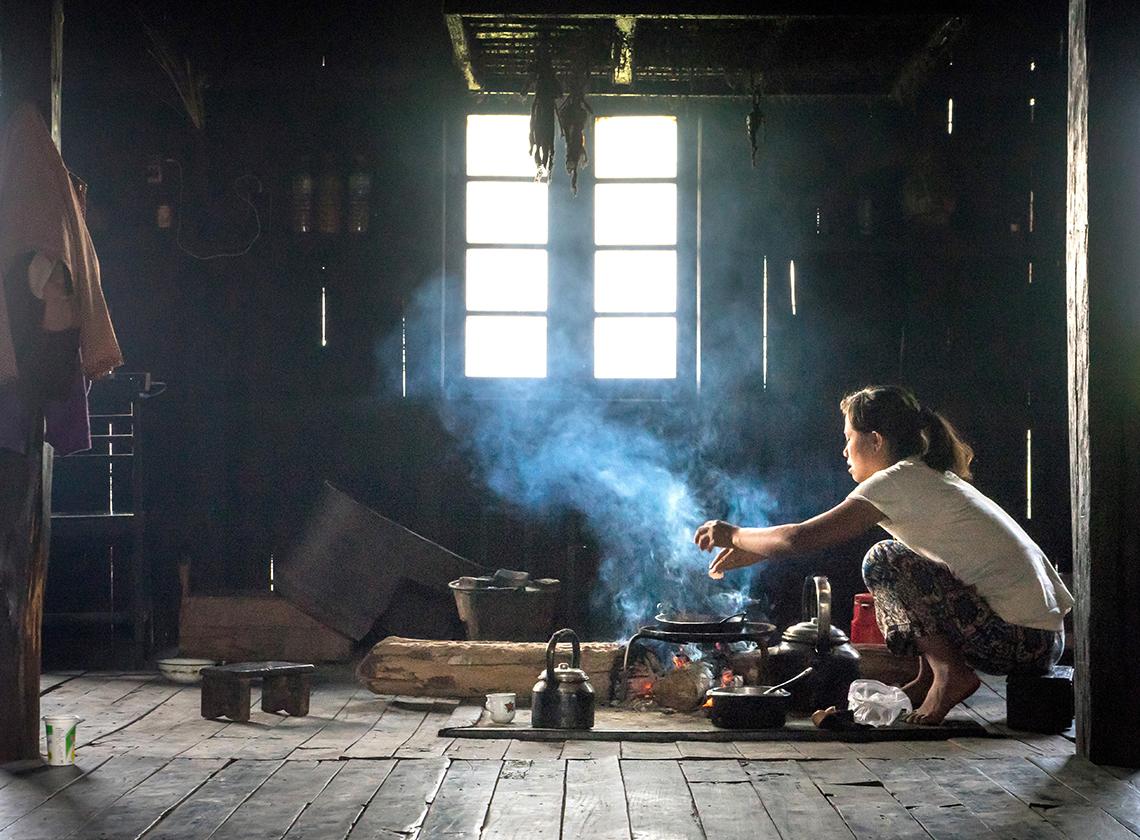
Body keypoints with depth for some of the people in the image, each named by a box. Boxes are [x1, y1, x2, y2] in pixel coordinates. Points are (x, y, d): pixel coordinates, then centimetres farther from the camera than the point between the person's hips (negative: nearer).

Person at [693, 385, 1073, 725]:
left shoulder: (899, 481, -12)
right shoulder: (928, 477, 17)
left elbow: (800, 538, -14)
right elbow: (818, 535, 25)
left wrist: (734, 534, 3)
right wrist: (748, 550, 22)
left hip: (1024, 643, -9)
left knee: (884, 560, -11)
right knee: (894, 559, 18)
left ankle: (949, 673, -8)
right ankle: (929, 677, 11)